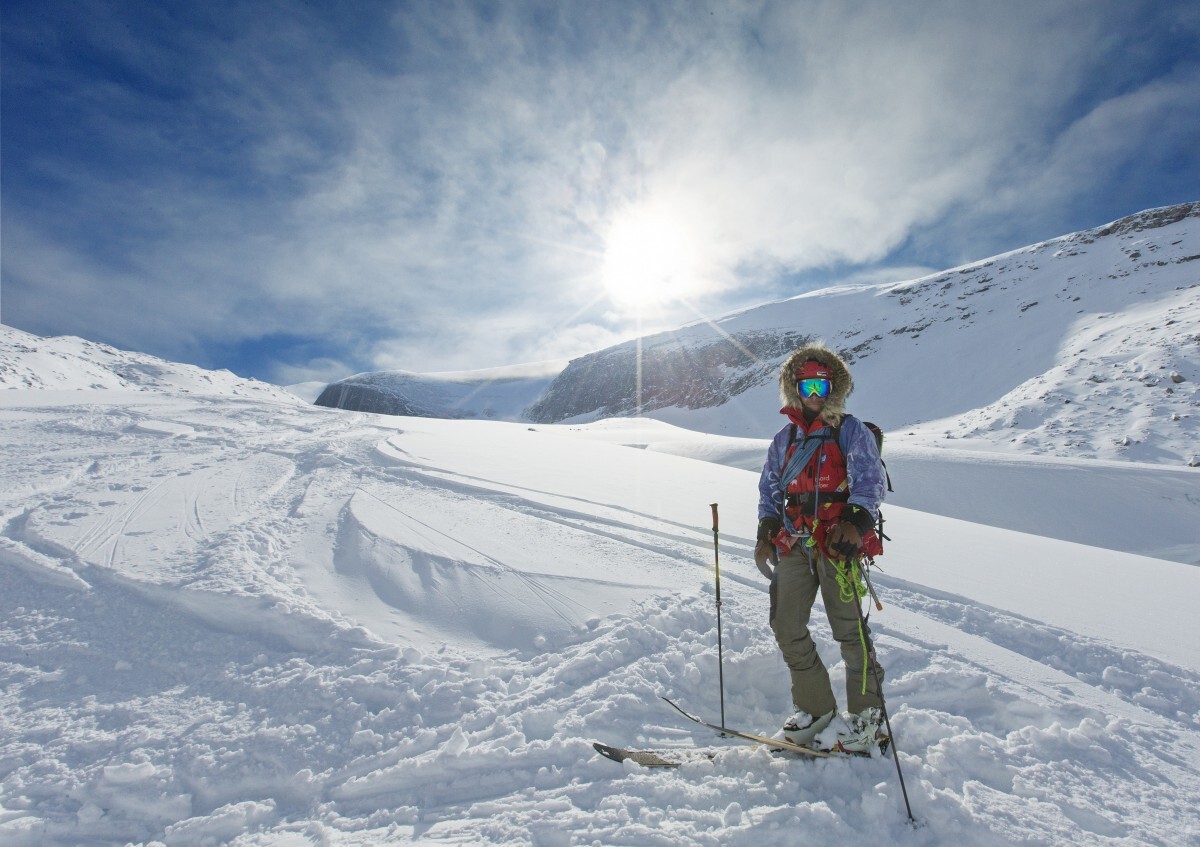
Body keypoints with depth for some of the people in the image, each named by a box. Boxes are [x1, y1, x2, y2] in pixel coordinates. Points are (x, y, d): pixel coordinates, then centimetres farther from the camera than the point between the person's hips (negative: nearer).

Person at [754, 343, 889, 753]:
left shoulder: (851, 431, 3)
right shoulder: (784, 438, 16)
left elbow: (870, 481, -8)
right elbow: (769, 488, 20)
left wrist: (856, 521, -25)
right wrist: (765, 532, 7)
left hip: (837, 542, -5)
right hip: (794, 543, 5)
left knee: (849, 627, -2)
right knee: (787, 627, 4)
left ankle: (866, 714, 17)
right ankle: (815, 708, 20)